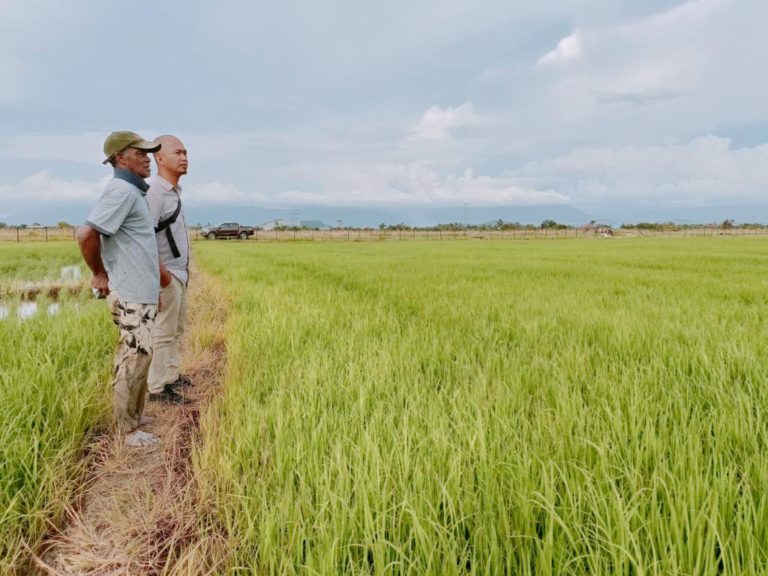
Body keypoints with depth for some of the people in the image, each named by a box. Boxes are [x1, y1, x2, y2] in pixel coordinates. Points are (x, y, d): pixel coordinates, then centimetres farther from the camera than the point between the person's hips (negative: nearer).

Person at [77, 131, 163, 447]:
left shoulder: (132, 192, 13)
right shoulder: (121, 191, -16)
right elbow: (85, 234, -24)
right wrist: (100, 274, -11)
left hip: (141, 293, 9)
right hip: (132, 295, -9)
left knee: (137, 357, 18)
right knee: (134, 360, -1)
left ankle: (134, 415, 32)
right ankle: (129, 429, 11)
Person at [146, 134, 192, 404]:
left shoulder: (175, 191, 12)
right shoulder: (155, 192, -17)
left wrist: (184, 268, 15)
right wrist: (161, 272, -21)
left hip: (180, 273, 9)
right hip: (165, 276, -9)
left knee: (177, 330, 18)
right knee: (163, 333, -2)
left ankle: (172, 375, 31)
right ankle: (158, 388, 8)